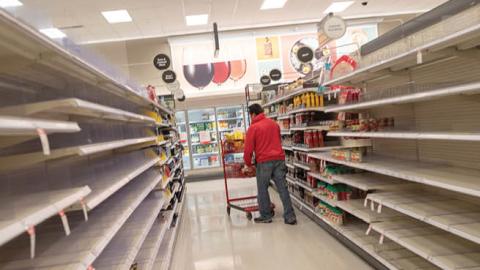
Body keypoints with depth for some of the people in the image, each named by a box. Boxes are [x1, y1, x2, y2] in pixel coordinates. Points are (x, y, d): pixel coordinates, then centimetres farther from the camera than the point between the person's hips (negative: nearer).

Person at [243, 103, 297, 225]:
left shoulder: (253, 128, -4)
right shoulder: (274, 123, 13)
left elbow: (248, 149, -5)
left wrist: (248, 164, 9)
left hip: (264, 161, -5)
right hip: (279, 158, 5)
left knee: (262, 189, 9)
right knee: (283, 188, 5)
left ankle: (266, 216, 16)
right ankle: (290, 217, 6)